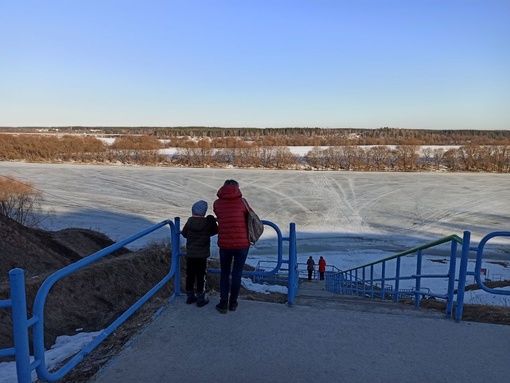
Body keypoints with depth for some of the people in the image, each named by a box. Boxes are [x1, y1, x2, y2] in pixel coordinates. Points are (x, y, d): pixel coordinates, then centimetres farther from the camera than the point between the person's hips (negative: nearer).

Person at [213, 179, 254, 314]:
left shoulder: (217, 203, 0)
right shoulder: (242, 202, -5)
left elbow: (219, 218, 10)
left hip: (224, 244, 1)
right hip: (242, 244, -1)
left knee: (224, 273, 16)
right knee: (237, 273, 11)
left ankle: (223, 303, 15)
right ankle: (233, 303, 20)